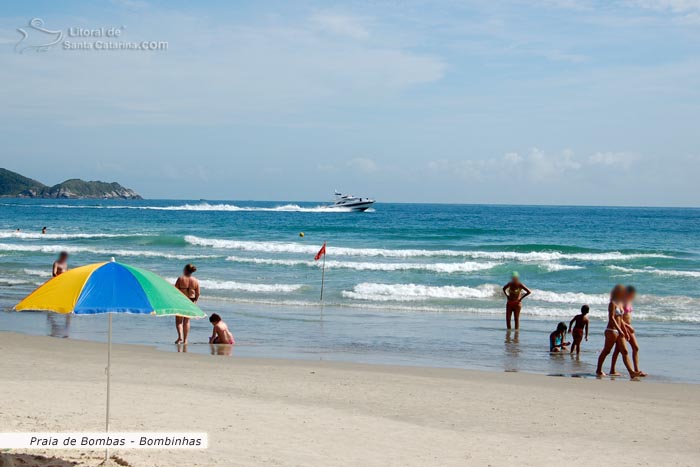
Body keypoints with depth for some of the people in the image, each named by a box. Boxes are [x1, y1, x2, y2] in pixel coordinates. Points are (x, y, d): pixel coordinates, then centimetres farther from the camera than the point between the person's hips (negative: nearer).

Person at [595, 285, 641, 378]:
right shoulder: (612, 303, -10)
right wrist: (619, 330, -25)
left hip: (619, 332, 8)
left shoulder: (621, 304, 16)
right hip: (611, 330, -8)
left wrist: (625, 331, 19)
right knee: (606, 351, 1)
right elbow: (611, 318, -19)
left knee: (625, 351, -1)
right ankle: (598, 370, 14)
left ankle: (632, 372, -9)